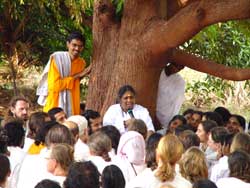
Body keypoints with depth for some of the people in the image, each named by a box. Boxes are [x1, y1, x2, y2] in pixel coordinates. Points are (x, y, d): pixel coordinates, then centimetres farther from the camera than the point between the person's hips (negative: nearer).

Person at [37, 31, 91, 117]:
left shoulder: (81, 63, 7)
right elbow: (53, 85, -16)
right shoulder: (56, 58, -11)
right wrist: (75, 77, -11)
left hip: (72, 109, 5)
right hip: (54, 107, -5)